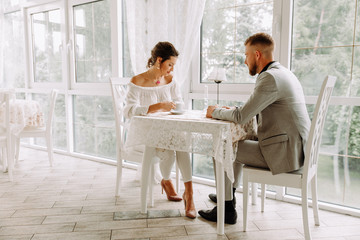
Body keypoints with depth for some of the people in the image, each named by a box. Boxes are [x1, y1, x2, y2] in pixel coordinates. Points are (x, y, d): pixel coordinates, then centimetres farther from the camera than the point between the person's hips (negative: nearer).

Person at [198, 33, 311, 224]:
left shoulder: (270, 77, -20)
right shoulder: (283, 73, 13)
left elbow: (242, 117, -22)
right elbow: (253, 111, 22)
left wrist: (216, 112, -3)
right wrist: (232, 110, 10)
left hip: (284, 152, -10)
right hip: (297, 148, 10)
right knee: (237, 142, 24)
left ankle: (227, 209, 9)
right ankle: (229, 194, 37)